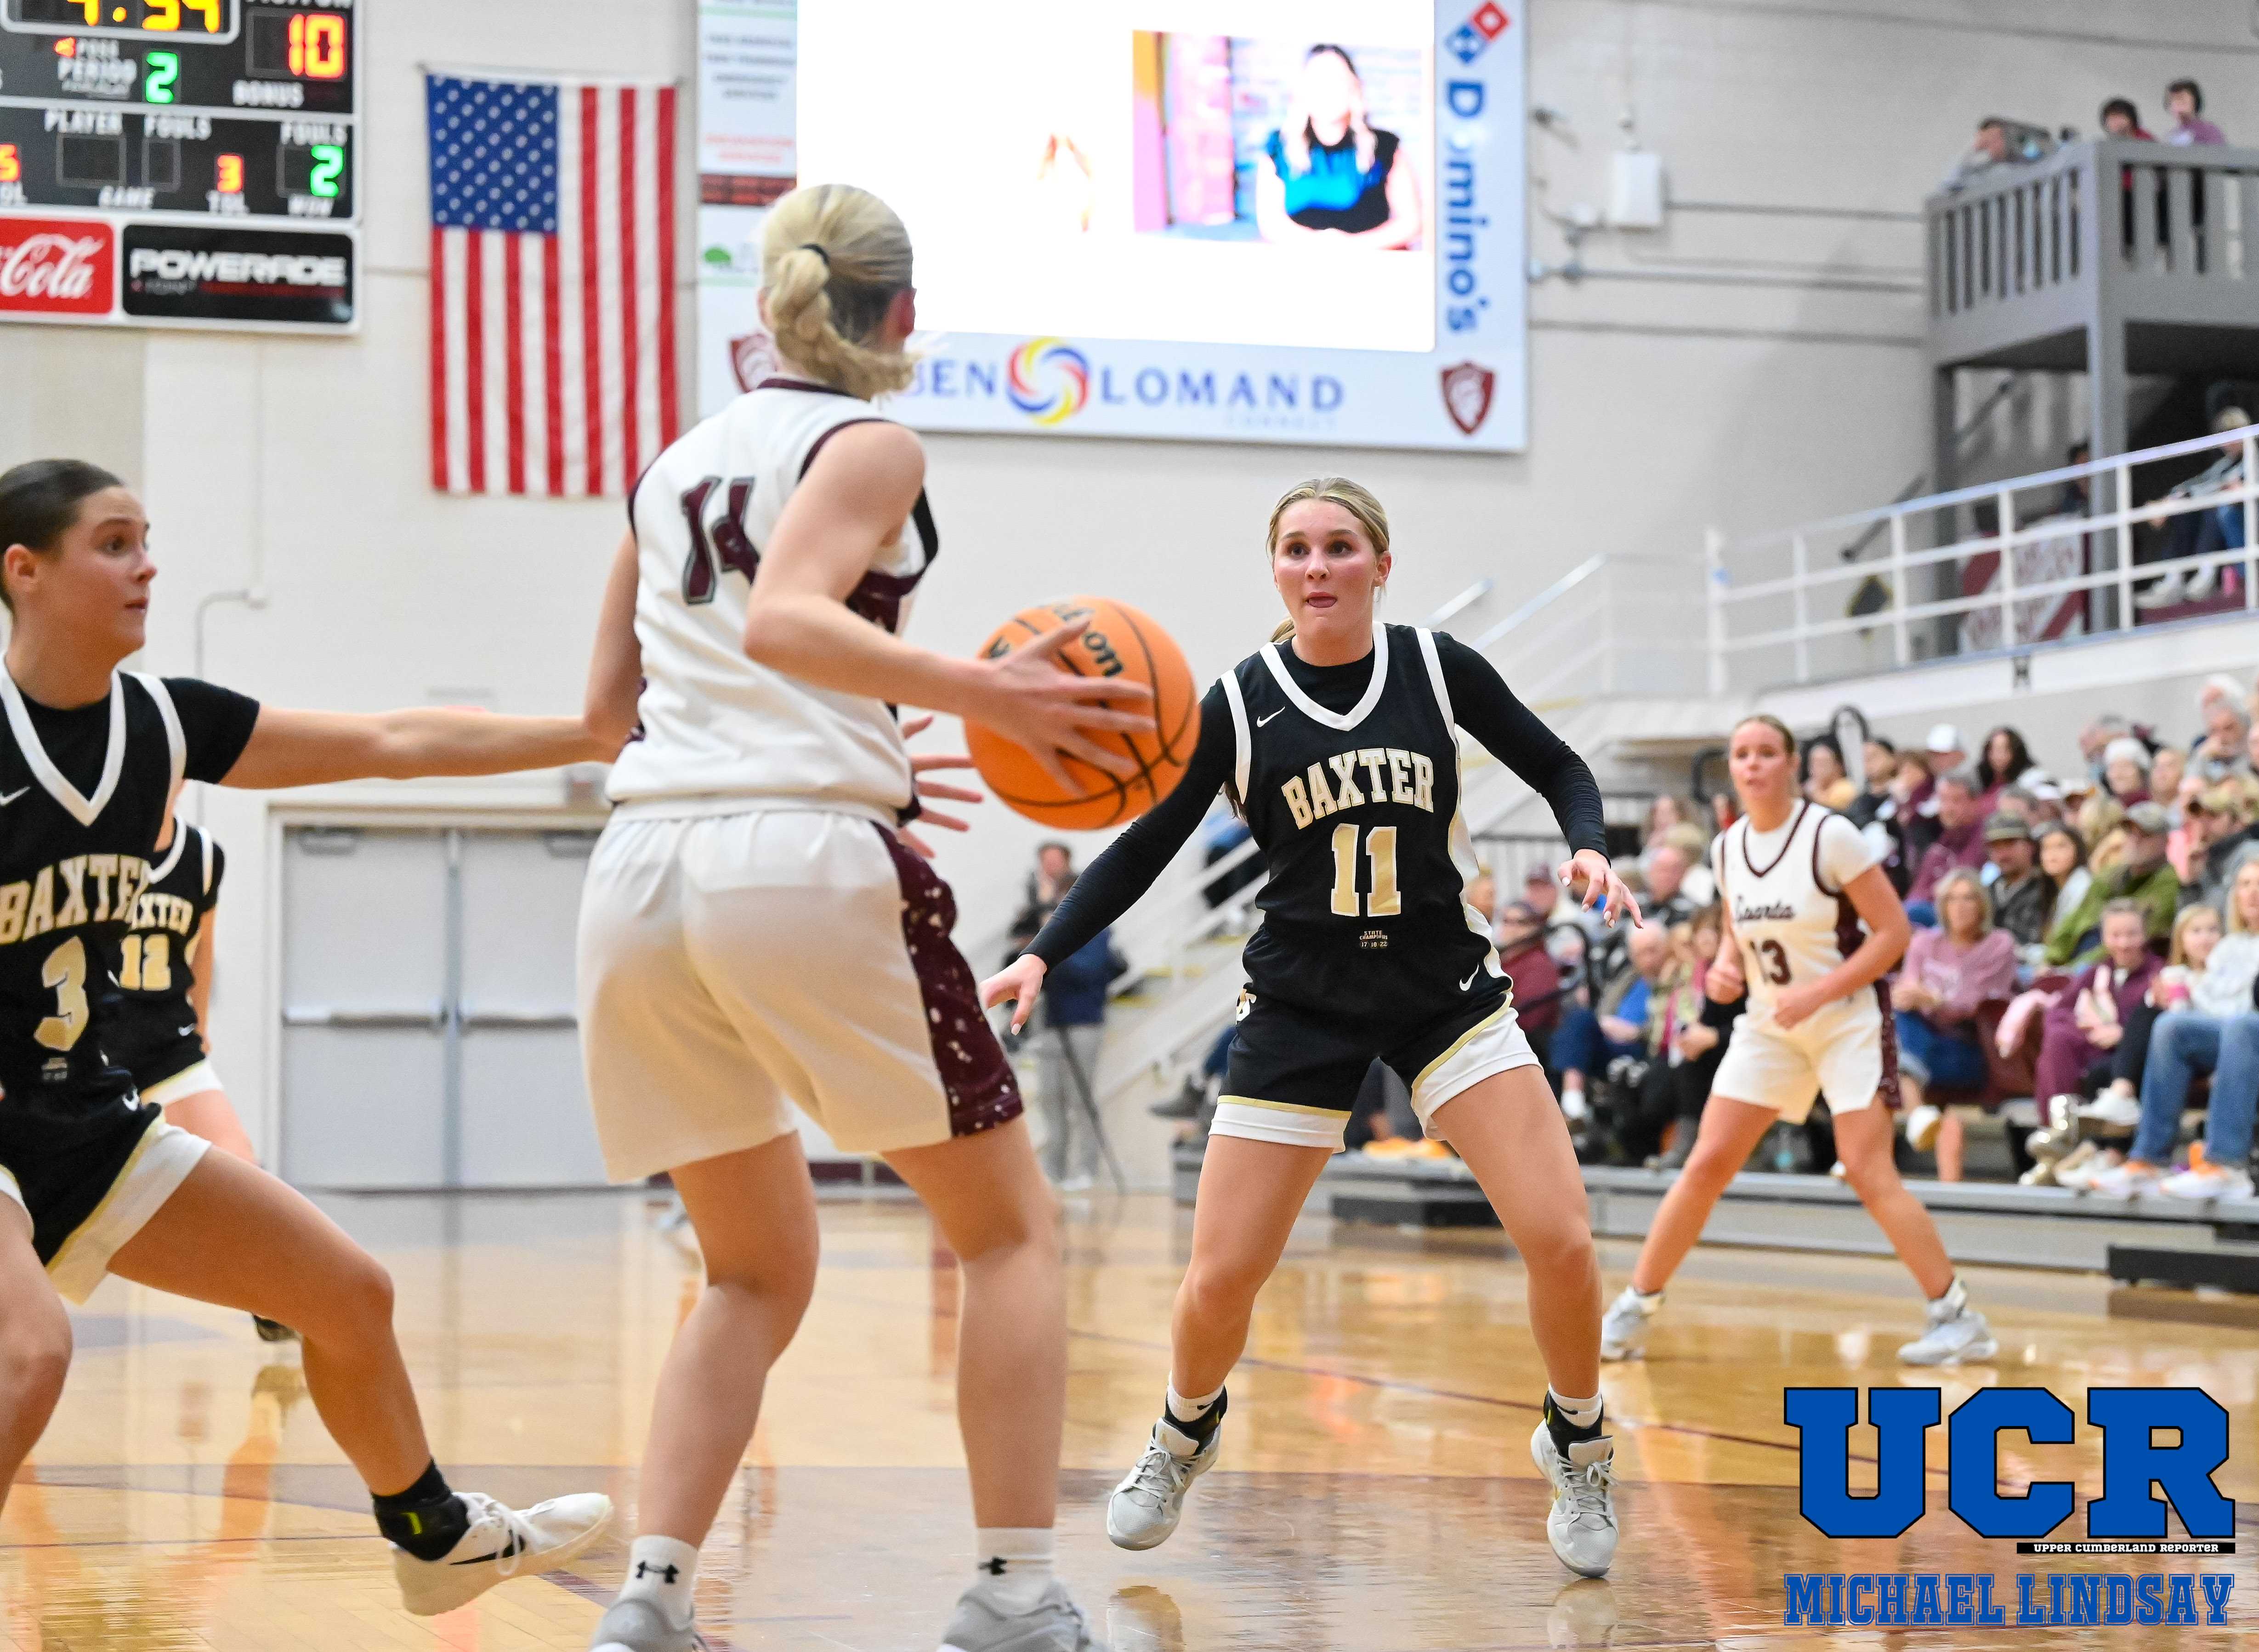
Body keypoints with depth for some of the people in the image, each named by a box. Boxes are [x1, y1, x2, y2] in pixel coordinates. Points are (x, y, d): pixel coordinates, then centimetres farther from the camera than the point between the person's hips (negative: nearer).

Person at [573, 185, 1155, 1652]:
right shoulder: (870, 444, 3)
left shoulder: (681, 461, 21)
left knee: (757, 1276, 18)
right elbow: (785, 619, -16)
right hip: (805, 866, -6)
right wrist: (978, 694, -22)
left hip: (644, 873, 6)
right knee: (1011, 1226, 9)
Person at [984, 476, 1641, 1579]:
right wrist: (1044, 956, -8)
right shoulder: (1240, 703, -5)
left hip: (1445, 988, 0)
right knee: (1218, 1282, -5)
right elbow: (1146, 845, 1)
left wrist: (1589, 848, -11)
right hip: (1301, 1009, 0)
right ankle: (1185, 1438, 29)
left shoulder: (1436, 667, -3)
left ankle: (1576, 1449, 13)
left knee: (1560, 1240, -15)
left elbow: (1555, 767, 9)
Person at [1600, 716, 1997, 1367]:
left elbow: (1893, 931, -14)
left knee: (1867, 1171, -15)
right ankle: (1634, 1309, 8)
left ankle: (1959, 1319, -6)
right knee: (1706, 1165, 0)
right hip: (1768, 1025, 5)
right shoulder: (1726, 849, 2)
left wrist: (1818, 993, -21)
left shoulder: (1831, 836, -15)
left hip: (1846, 1020, -5)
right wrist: (1724, 968, -5)